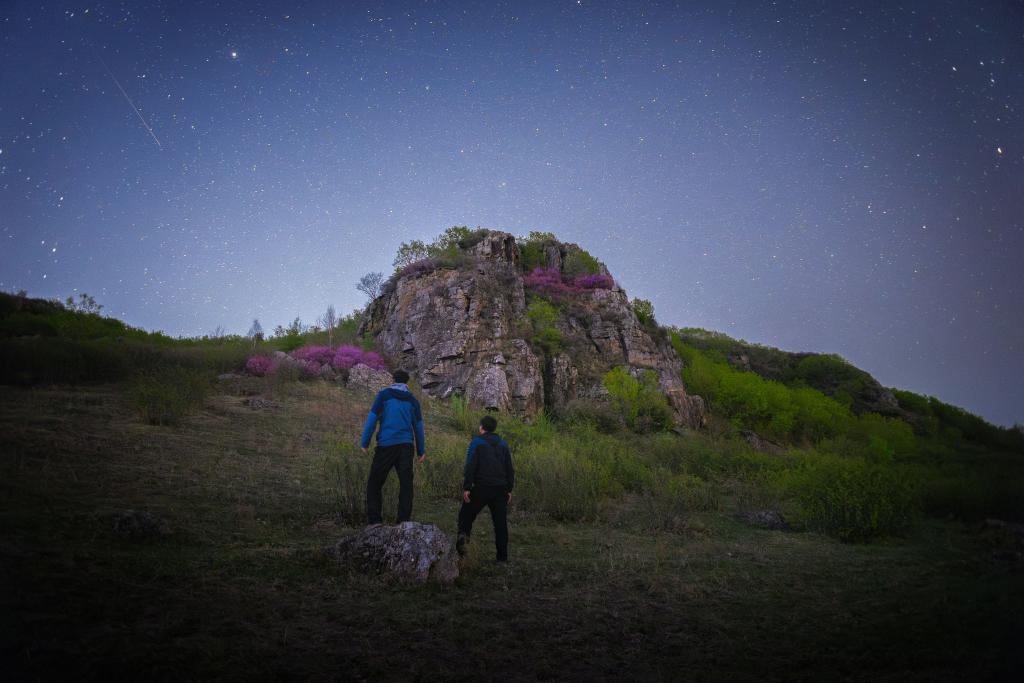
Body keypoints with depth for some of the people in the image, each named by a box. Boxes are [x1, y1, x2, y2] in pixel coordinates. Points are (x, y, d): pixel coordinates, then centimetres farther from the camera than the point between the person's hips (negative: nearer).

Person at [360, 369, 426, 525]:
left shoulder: (384, 394, 2)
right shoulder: (412, 400, 12)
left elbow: (372, 418, -5)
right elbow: (418, 426, 14)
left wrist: (364, 443, -2)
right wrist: (421, 450, 20)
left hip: (386, 445, -3)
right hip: (406, 446, 3)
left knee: (374, 483, 7)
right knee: (406, 484, 6)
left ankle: (374, 520, 1)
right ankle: (404, 520, 2)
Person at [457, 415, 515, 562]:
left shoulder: (477, 442, -1)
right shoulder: (502, 444, 12)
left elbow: (470, 466, -10)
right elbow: (509, 468, 11)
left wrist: (466, 488, -9)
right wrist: (509, 489, 16)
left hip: (481, 488, -4)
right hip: (500, 488, 4)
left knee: (467, 513, 11)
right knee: (500, 522, 6)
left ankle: (463, 535, -16)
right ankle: (503, 556, 6)